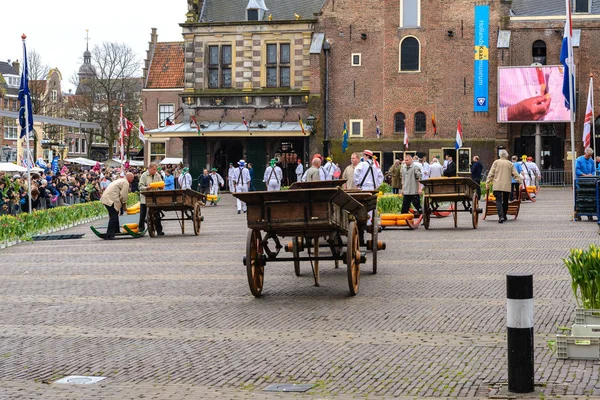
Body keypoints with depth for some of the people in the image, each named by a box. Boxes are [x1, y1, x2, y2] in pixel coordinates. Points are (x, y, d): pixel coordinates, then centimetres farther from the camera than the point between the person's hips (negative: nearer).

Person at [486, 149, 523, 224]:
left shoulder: (496, 162, 4)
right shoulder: (510, 164, 7)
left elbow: (491, 173, 0)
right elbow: (515, 175, 5)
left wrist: (487, 182, 1)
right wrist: (520, 182, 10)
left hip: (497, 185, -2)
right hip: (507, 186, 2)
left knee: (498, 200, -7)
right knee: (505, 201, 15)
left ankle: (501, 216, -24)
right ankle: (504, 216, 24)